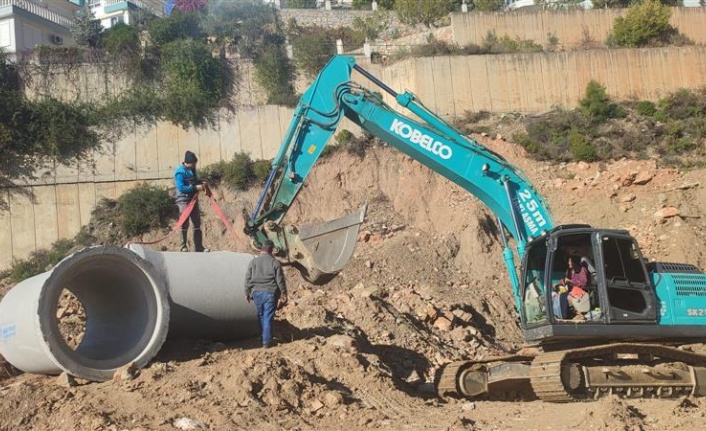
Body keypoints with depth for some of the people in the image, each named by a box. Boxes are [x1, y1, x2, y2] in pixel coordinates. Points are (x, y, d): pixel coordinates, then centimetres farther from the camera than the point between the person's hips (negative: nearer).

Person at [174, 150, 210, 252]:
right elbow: (181, 188, -25)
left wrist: (201, 183, 2)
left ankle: (199, 247, 15)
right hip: (184, 200, -8)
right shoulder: (180, 172, -17)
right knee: (184, 224, -3)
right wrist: (196, 188, -26)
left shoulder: (192, 169, 7)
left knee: (197, 223, 9)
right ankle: (184, 246, 8)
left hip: (193, 199, 8)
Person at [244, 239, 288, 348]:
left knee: (261, 316, 17)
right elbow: (280, 280, -5)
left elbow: (247, 279, 5)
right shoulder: (275, 263, -6)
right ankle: (267, 342, -2)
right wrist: (283, 295, 2)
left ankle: (264, 338, 26)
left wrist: (247, 293, 16)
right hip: (270, 293, -3)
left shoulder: (253, 262, 1)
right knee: (268, 317, 0)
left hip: (257, 292, 3)